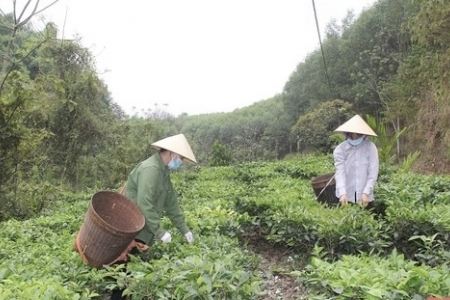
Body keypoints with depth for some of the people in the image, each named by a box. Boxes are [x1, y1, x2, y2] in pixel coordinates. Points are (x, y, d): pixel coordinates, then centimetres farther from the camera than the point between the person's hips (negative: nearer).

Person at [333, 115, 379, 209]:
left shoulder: (370, 147, -3)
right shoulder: (340, 149, -3)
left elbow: (373, 173, -7)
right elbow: (340, 172, -12)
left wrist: (366, 193, -18)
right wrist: (342, 193, -25)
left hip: (365, 196, 0)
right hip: (346, 197, 0)